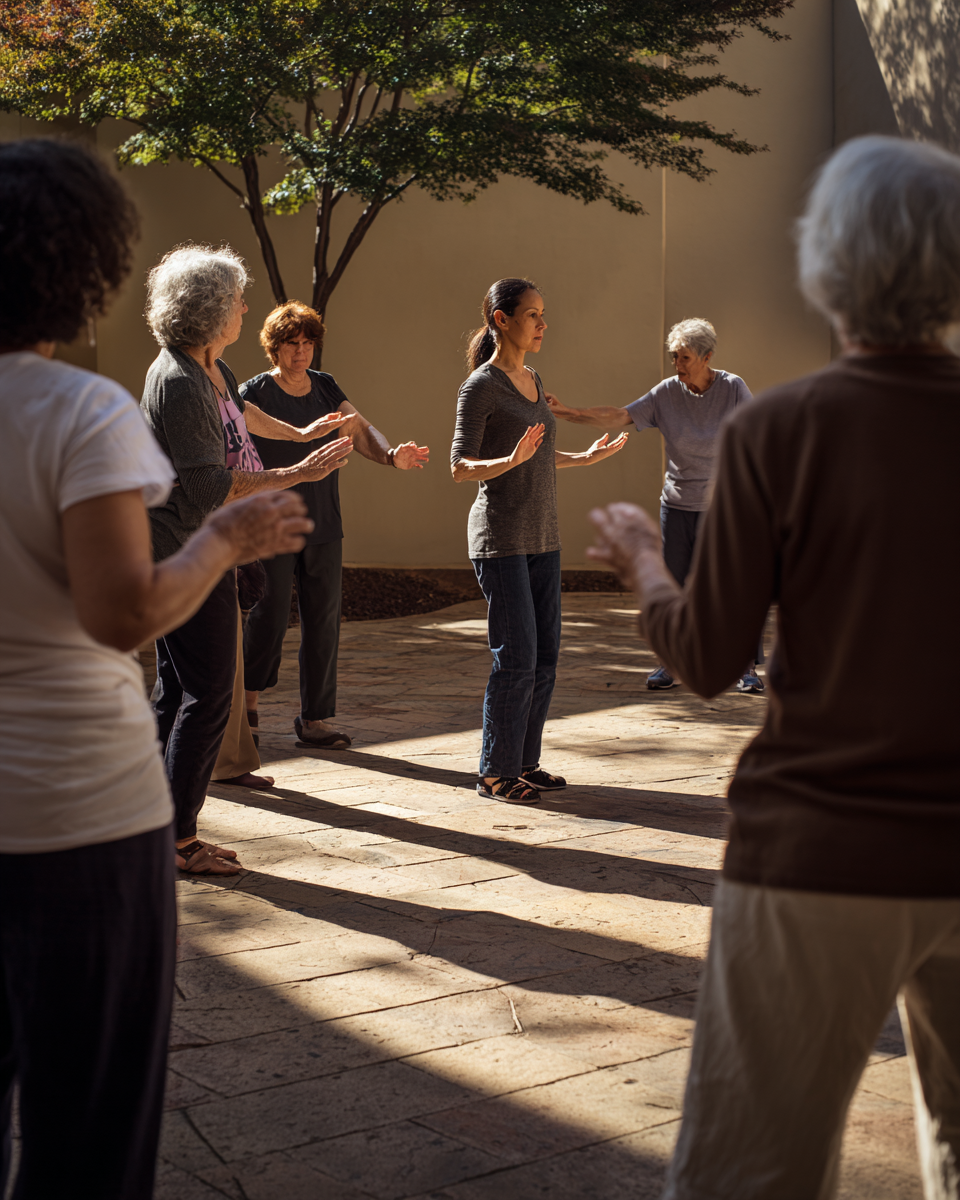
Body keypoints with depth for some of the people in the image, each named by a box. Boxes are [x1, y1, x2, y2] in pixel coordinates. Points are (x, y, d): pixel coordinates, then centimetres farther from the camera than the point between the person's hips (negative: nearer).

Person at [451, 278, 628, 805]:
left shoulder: (531, 380, 13)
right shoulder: (479, 386, -11)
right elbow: (461, 468, -14)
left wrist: (584, 458, 22)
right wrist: (512, 459, -30)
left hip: (541, 536, 8)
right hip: (500, 538, -8)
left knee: (545, 655, 8)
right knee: (516, 658, -9)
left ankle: (524, 761, 18)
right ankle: (496, 772, 2)